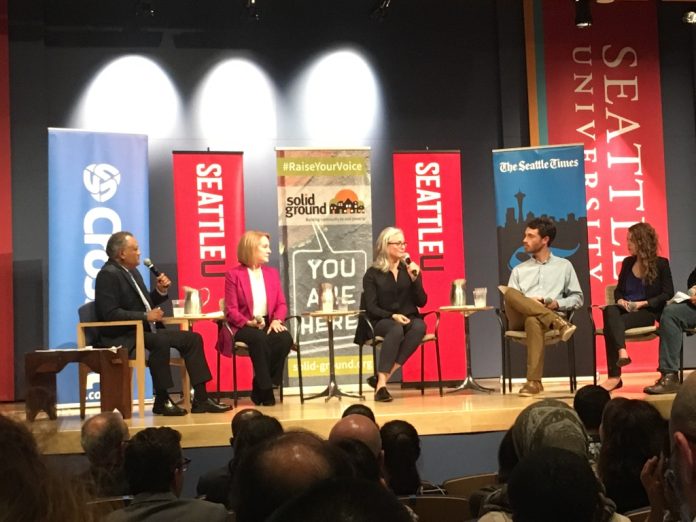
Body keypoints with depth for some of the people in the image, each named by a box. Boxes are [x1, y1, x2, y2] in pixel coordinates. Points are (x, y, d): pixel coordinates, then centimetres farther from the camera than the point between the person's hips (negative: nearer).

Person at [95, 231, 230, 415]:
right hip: (124, 338, -10)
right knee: (161, 342, -36)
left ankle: (200, 399, -5)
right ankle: (162, 401, -21)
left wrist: (160, 291, 4)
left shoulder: (132, 272, 16)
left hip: (145, 330, 10)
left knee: (193, 338, -1)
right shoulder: (108, 275, -12)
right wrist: (145, 316, -24)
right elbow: (110, 314, -22)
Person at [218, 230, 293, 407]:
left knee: (285, 339, -29)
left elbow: (281, 304, 11)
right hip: (243, 327, -5)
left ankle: (260, 389, -17)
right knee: (259, 340, -38)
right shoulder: (233, 275, 0)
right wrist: (249, 322, -23)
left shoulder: (272, 273, 17)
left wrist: (277, 320, -11)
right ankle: (266, 390, -26)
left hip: (268, 324, 5)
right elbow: (231, 311, -6)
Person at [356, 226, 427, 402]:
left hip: (408, 319, 3)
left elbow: (421, 302, 4)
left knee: (419, 326, -33)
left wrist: (415, 278, -10)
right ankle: (381, 383, -42)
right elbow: (371, 307, -6)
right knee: (396, 329, -38)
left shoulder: (410, 269, 10)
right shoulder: (372, 273, 1)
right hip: (382, 321, -3)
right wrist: (392, 316, -22)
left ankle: (383, 377, -34)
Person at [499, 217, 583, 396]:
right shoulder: (519, 270, 26)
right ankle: (558, 323, -40)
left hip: (548, 317, -2)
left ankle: (534, 381, -46)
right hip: (520, 318, 3)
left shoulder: (564, 266, 20)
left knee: (533, 320, -42)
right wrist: (528, 303, -8)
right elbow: (509, 300, 13)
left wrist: (557, 304, -3)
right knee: (508, 292, -32)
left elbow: (577, 298, 17)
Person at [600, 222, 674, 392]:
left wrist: (644, 303, -15)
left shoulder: (661, 264, 1)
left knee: (611, 325, -34)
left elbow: (668, 293, -3)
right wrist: (620, 300, -3)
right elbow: (618, 289, 22)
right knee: (610, 311, -36)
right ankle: (622, 352, -52)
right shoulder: (627, 263, 16)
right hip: (625, 309, 4)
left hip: (647, 312, -4)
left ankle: (615, 376, -40)